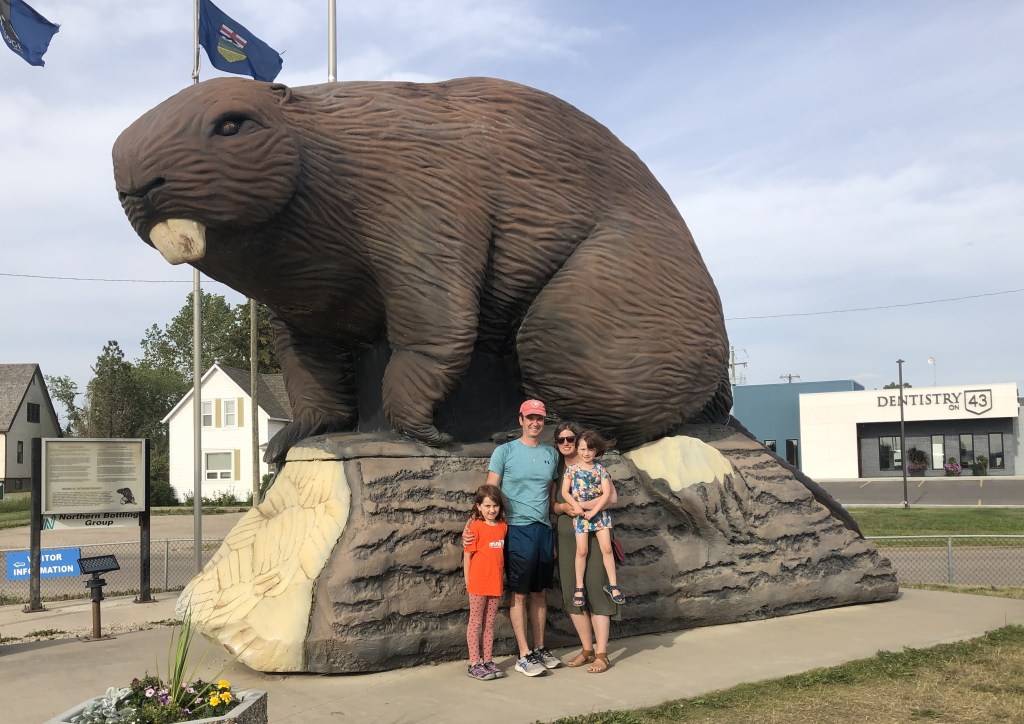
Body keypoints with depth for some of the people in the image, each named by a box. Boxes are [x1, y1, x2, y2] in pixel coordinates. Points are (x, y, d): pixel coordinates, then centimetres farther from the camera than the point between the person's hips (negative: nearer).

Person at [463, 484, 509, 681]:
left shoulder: (503, 526, 7)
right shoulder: (476, 527, -10)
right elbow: (467, 555, -8)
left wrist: (501, 575, 10)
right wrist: (468, 582, -8)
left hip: (496, 583, 5)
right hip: (478, 582, -5)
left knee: (489, 622, 13)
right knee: (476, 622, 3)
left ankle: (488, 661, 20)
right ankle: (474, 664, 8)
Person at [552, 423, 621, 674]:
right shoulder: (557, 470, 11)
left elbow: (612, 497, -10)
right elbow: (552, 504, 14)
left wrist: (580, 504, -18)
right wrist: (563, 507, -8)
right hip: (566, 537, 5)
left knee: (596, 591, -6)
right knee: (572, 595, 5)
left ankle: (601, 655, -2)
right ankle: (587, 650, 16)